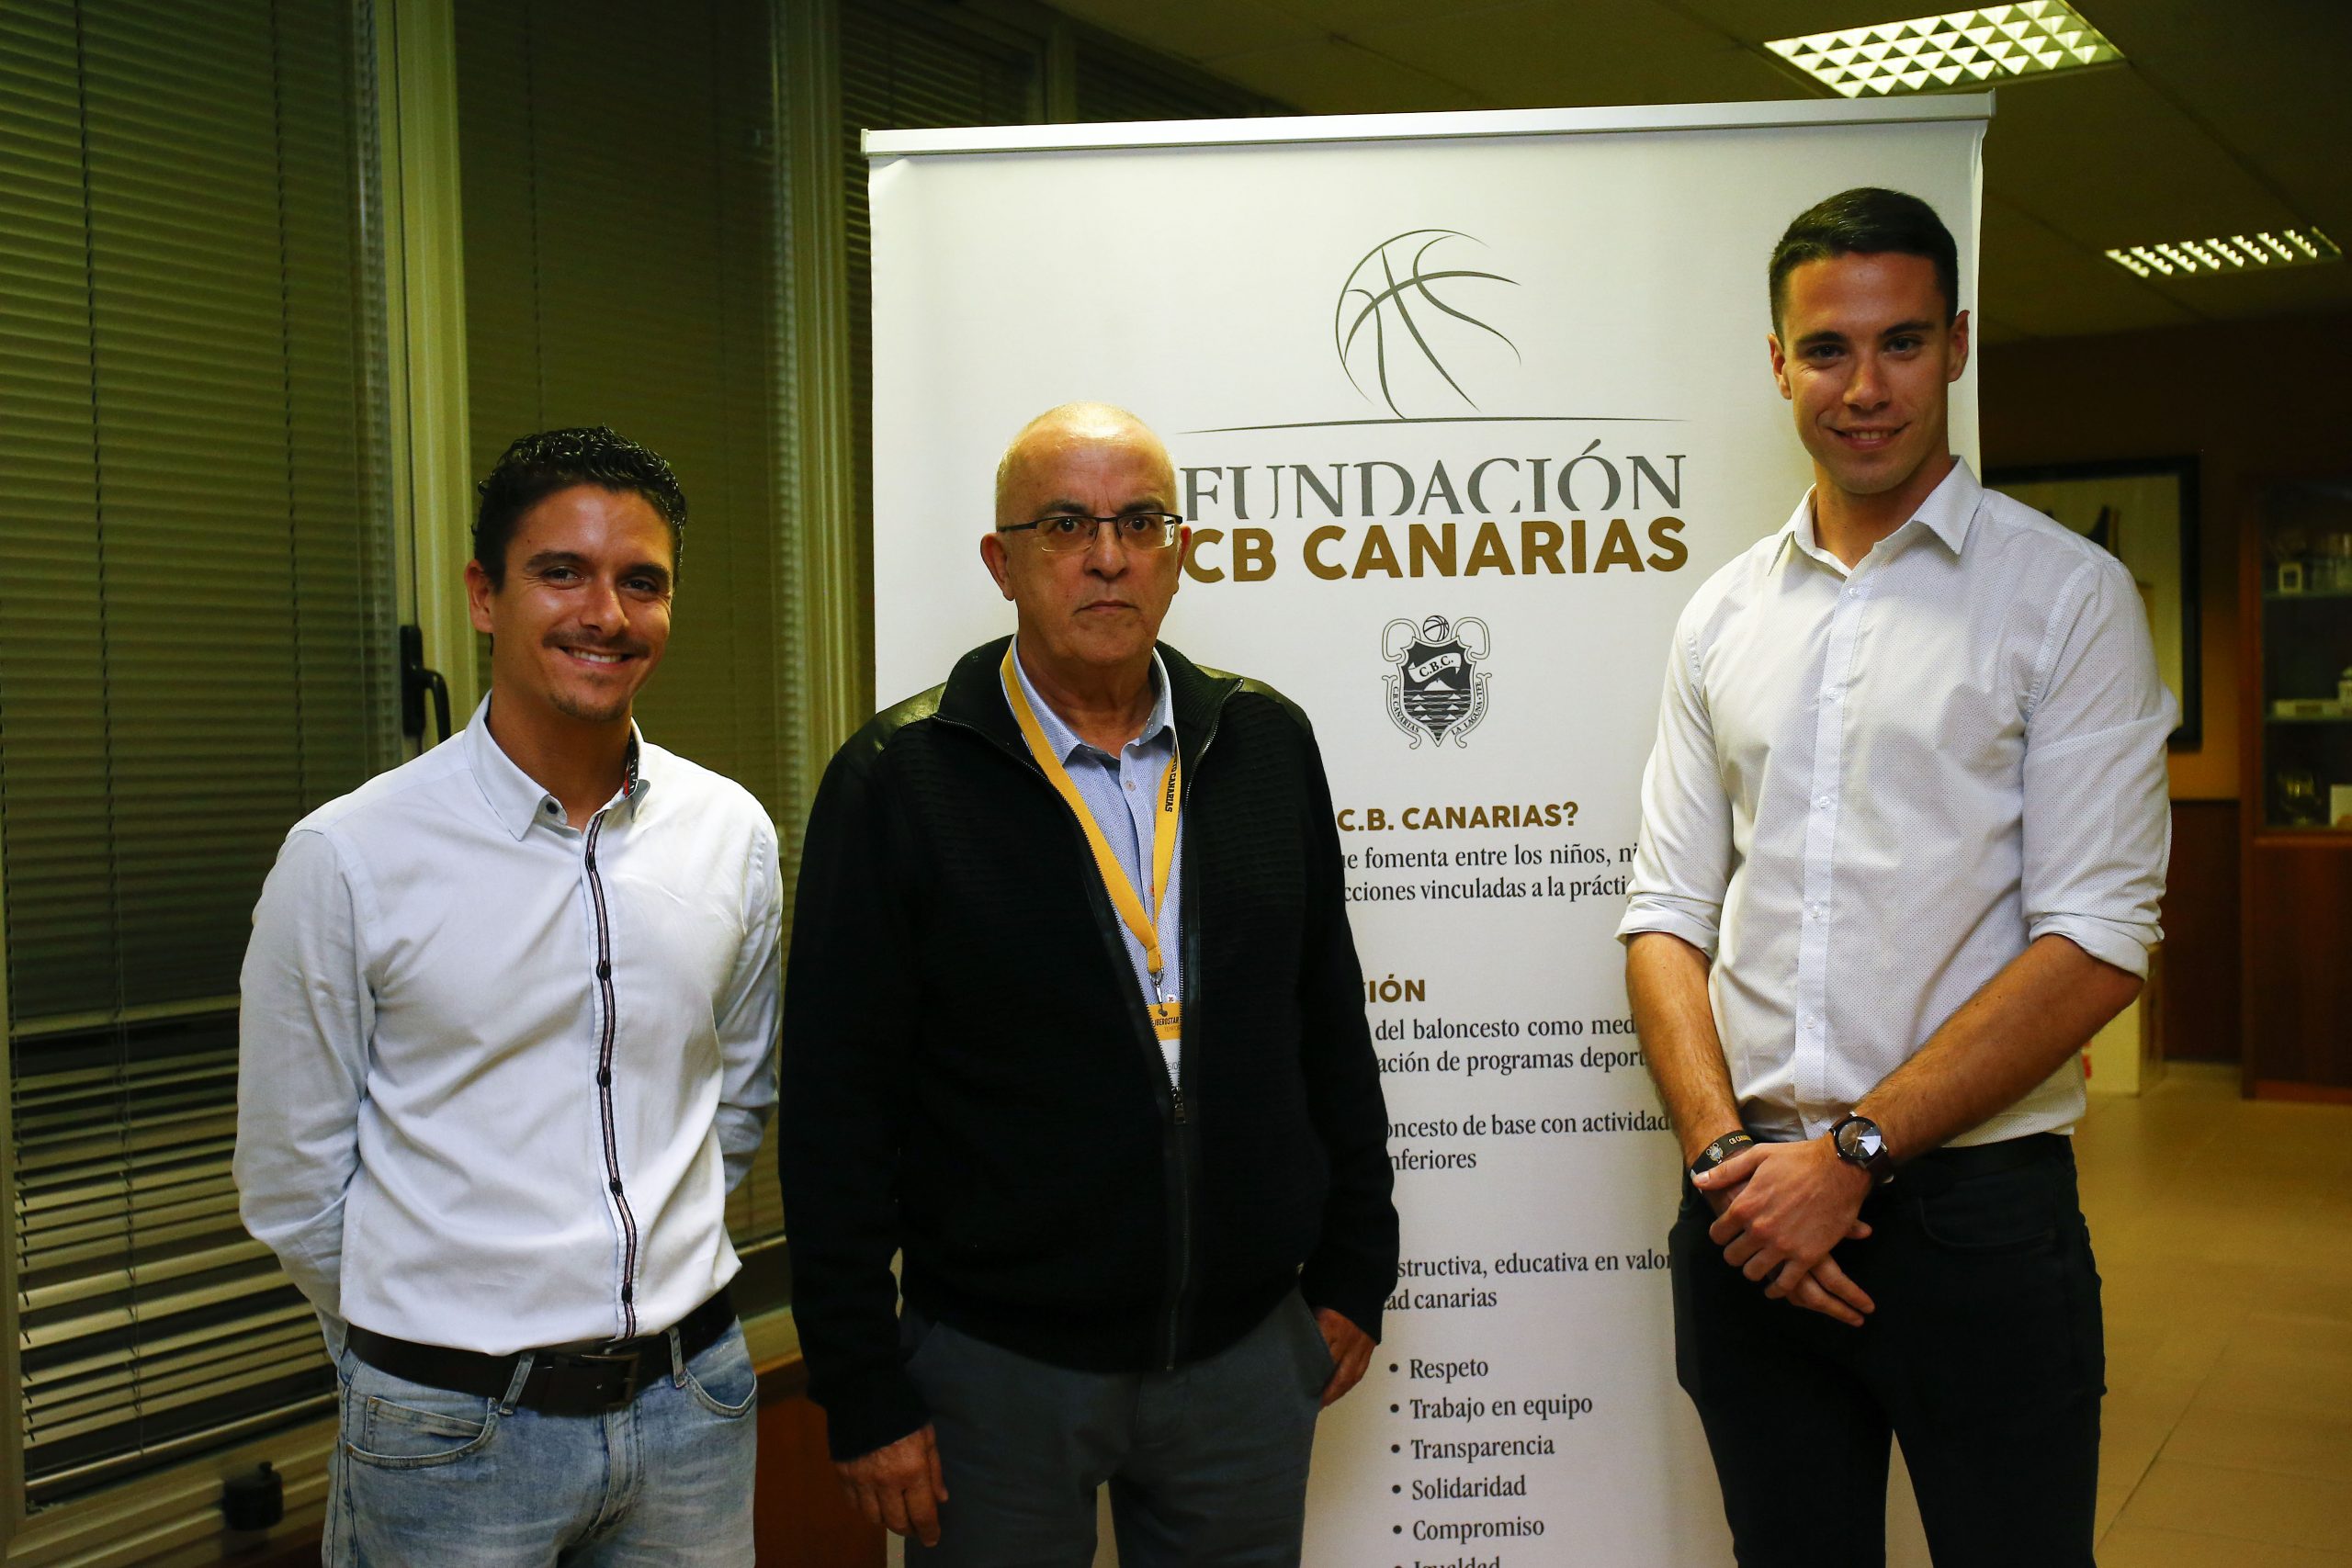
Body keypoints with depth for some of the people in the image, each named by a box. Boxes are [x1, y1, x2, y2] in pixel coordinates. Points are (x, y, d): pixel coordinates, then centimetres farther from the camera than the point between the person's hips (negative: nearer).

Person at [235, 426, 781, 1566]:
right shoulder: (345, 857, -11)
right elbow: (294, 1186, -3)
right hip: (455, 1430, -3)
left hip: (691, 1404, 3)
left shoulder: (731, 833, -1)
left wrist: (639, 1266, 13)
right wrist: (417, 1370, 6)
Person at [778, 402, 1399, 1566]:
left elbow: (1331, 1023, 10)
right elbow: (834, 1108, -7)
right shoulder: (898, 782, -8)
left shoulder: (1266, 746, 3)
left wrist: (1354, 1270, 9)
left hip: (1249, 1351, 3)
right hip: (1000, 1368, -3)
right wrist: (863, 1394, -8)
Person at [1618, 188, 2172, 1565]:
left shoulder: (2066, 594, -3)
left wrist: (1850, 1153, -15)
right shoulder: (1722, 619, 8)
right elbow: (1669, 918, 7)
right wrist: (1725, 1150, -9)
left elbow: (2097, 943, -10)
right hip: (1754, 1208, 4)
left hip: (1978, 1208, -3)